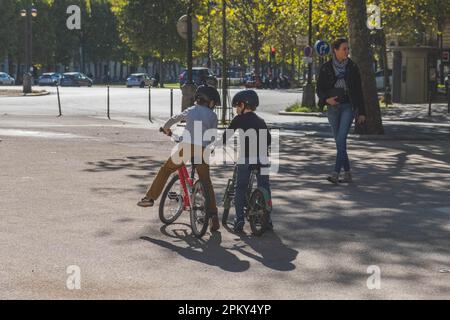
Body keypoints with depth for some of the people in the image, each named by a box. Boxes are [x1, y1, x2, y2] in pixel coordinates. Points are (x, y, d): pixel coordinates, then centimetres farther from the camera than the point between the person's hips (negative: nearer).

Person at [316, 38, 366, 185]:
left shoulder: (352, 67, 1)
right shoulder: (326, 68, 1)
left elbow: (358, 91, 4)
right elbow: (320, 89, 5)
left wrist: (361, 112, 2)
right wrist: (326, 99, -16)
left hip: (348, 107, -2)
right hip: (333, 107, 2)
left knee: (341, 140, -16)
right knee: (340, 142, 7)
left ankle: (336, 174, -19)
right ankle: (347, 174, 16)